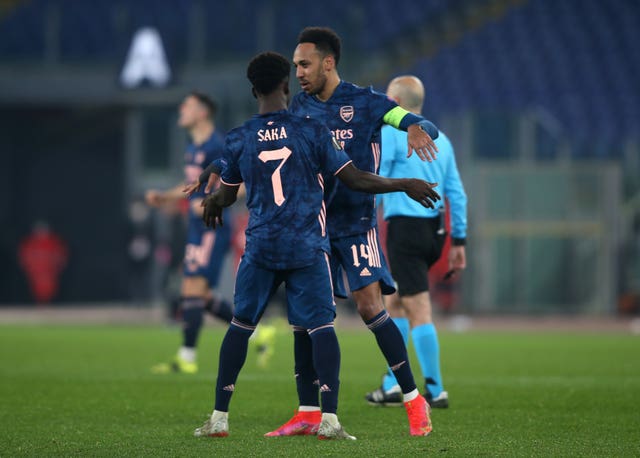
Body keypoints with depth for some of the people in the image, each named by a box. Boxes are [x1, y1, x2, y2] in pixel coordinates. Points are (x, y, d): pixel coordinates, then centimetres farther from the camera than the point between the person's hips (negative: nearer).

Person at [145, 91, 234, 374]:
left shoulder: (216, 147, -14)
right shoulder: (193, 148, 16)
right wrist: (164, 198, 18)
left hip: (212, 229, -10)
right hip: (197, 229, 10)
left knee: (193, 290, -11)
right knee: (201, 296, 10)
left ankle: (187, 358, -8)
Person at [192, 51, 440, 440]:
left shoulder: (238, 140, 2)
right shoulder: (312, 131, -4)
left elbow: (226, 196, 15)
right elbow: (355, 179, -3)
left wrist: (212, 204, 40)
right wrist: (406, 185, 9)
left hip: (261, 246, 2)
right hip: (308, 247, -2)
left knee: (241, 324, 12)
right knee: (321, 326, -2)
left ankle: (219, 418, 13)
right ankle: (330, 419, -13)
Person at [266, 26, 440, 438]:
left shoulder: (365, 102, -5)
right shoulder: (300, 109, 9)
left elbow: (424, 125, -9)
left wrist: (418, 129, -34)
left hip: (356, 222, -5)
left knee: (370, 305, -14)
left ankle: (414, 400, -4)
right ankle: (309, 413, 7)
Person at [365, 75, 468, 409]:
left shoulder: (390, 132, -4)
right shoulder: (440, 139, 15)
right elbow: (457, 193, 13)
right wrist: (459, 241, 15)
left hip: (405, 228, -7)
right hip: (434, 231, 7)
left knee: (419, 312, -6)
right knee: (394, 303, 17)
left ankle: (435, 392, -8)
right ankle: (392, 385, 16)